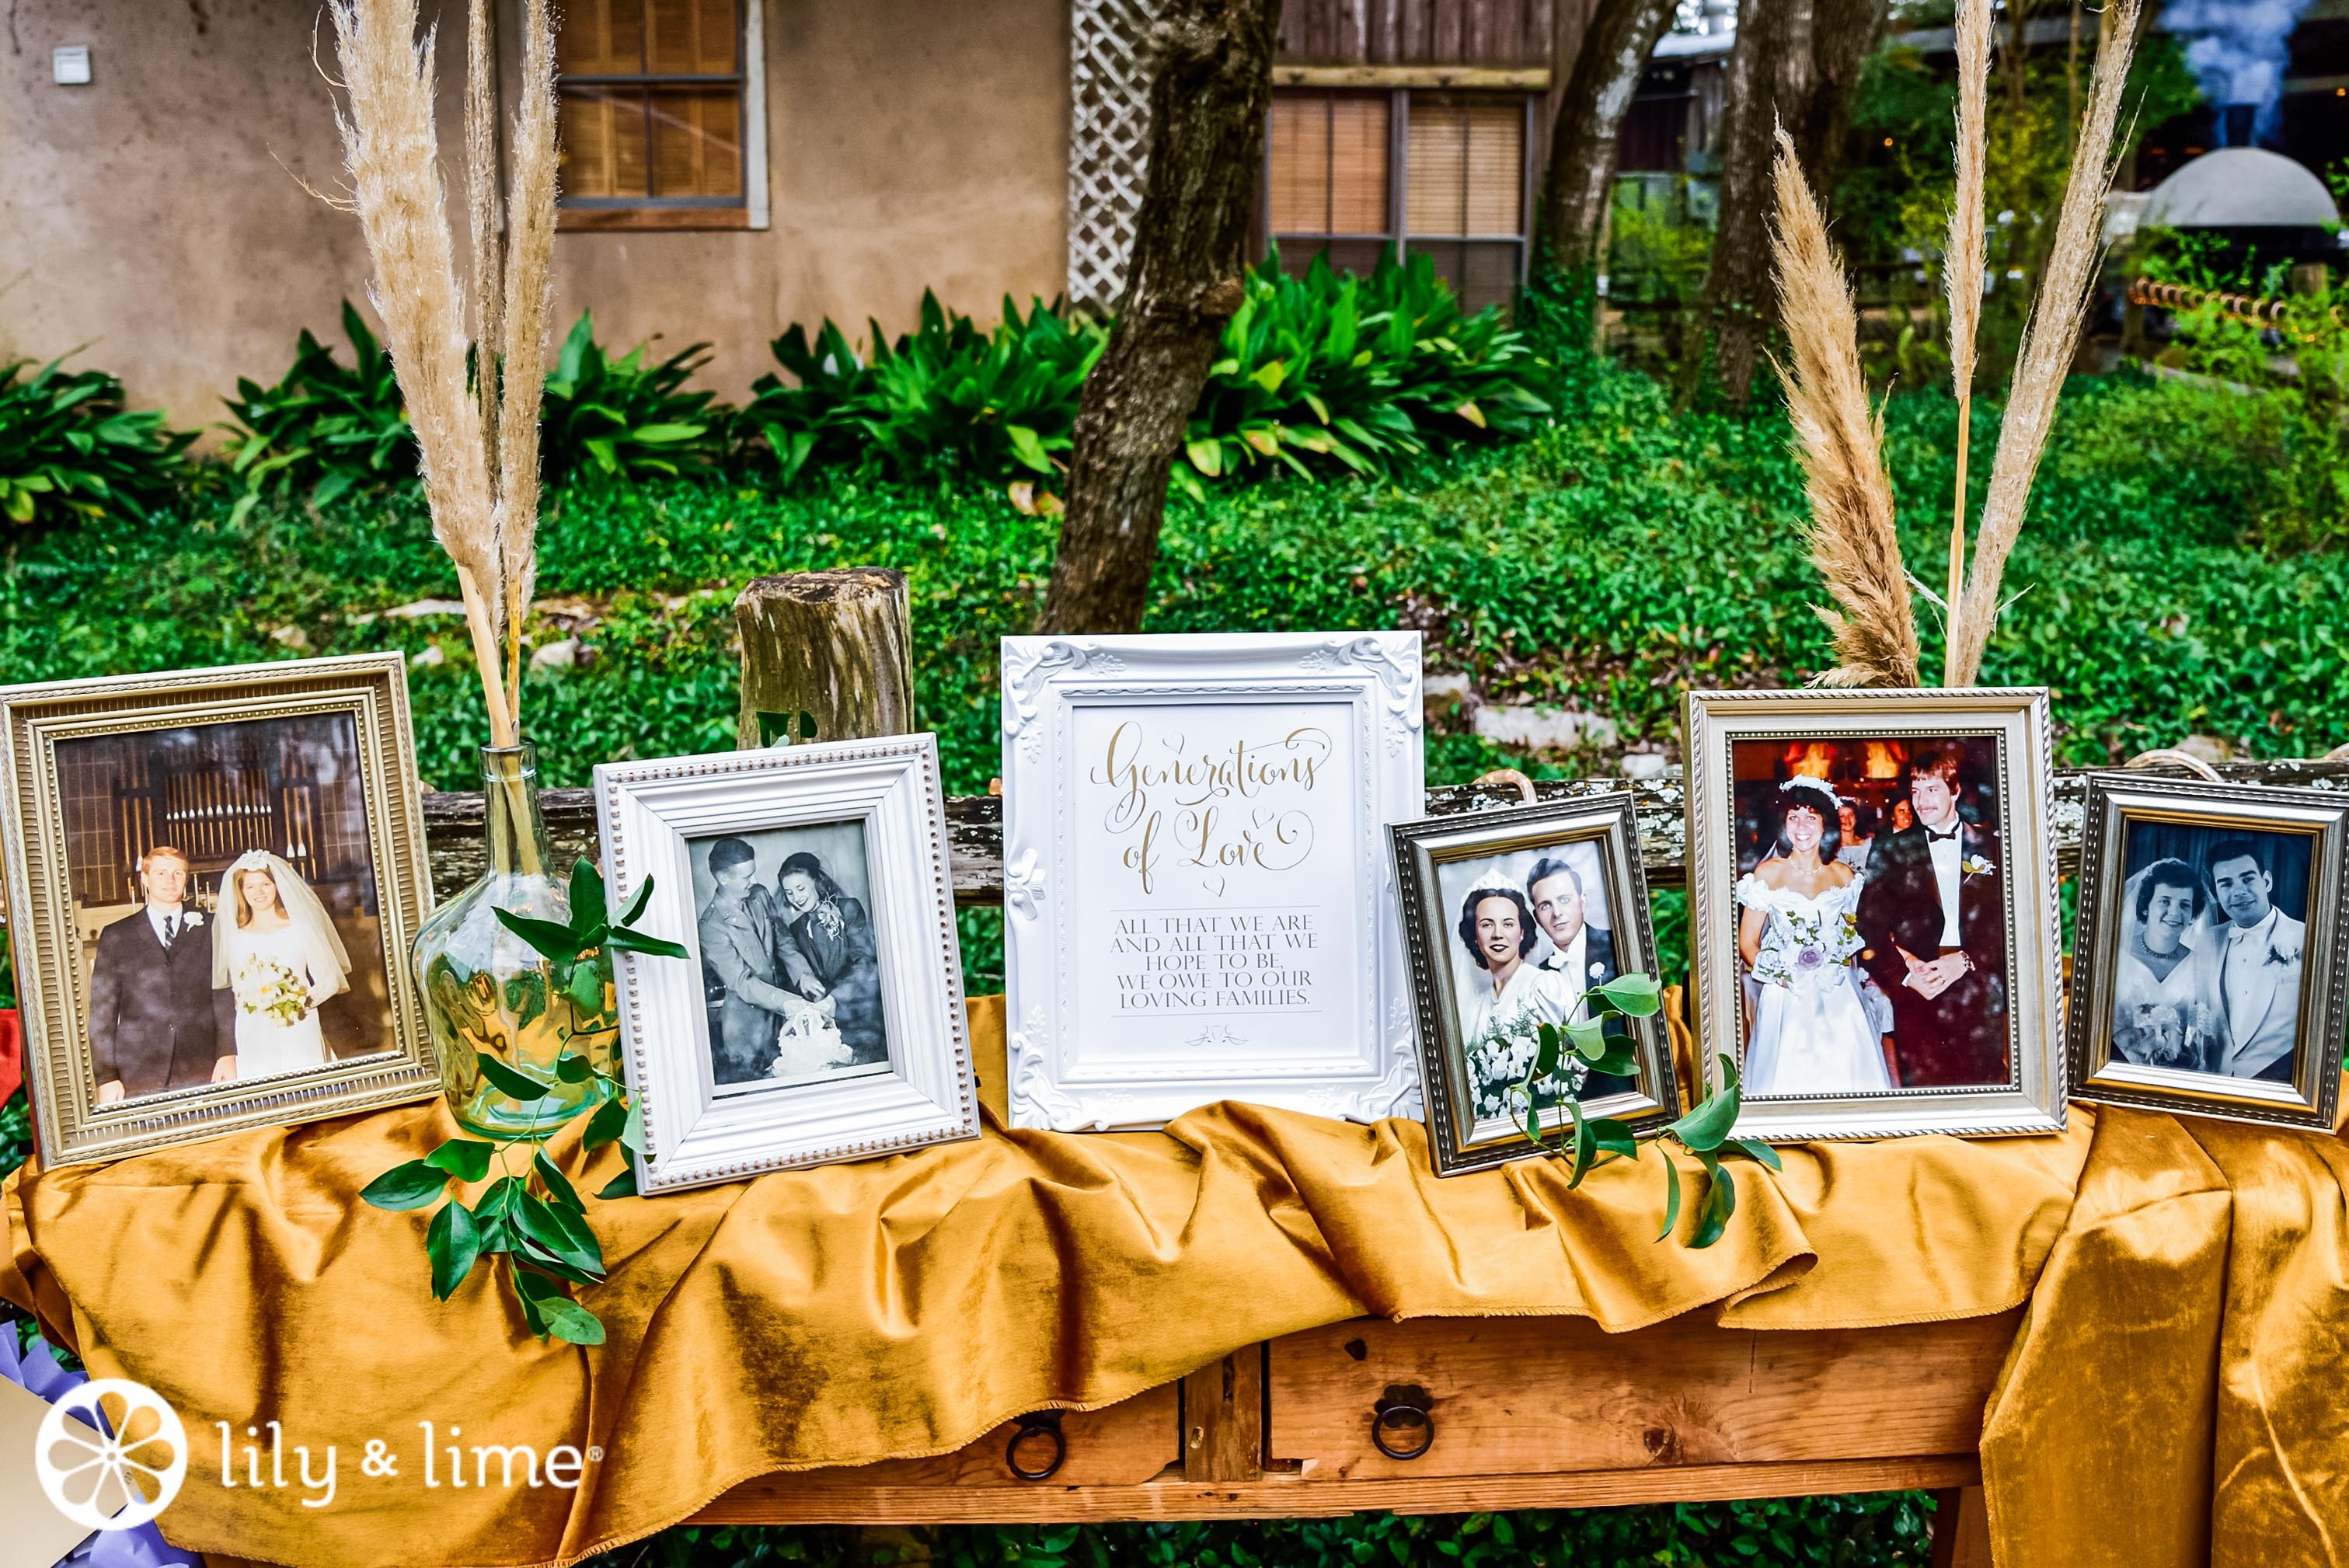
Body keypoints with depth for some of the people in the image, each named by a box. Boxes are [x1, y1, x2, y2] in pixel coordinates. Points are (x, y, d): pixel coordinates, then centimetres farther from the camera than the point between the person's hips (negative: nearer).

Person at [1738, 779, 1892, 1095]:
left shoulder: (1843, 876, 6)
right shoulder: (1767, 873, -2)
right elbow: (1747, 943, -2)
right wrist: (1784, 979, -13)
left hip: (1838, 998, 2)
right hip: (1785, 998, -2)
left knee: (1845, 1074, -3)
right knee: (1789, 1078, -6)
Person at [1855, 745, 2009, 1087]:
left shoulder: (1991, 847, 9)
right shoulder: (1890, 850, 8)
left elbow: (2007, 924, 3)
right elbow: (1869, 928, 2)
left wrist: (1966, 961, -12)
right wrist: (1904, 974, -12)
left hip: (1981, 998, 0)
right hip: (1916, 993, 0)